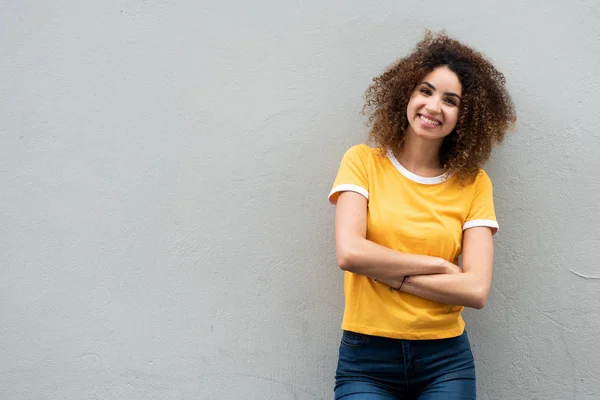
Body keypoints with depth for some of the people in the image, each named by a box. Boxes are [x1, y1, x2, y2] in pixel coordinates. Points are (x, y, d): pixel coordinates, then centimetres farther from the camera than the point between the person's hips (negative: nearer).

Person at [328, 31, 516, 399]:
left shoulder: (474, 183, 2)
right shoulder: (364, 161, 0)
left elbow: (476, 290, -9)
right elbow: (349, 252, -14)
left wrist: (387, 272, -12)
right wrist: (438, 266, -9)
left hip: (446, 361, 1)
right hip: (367, 359, -1)